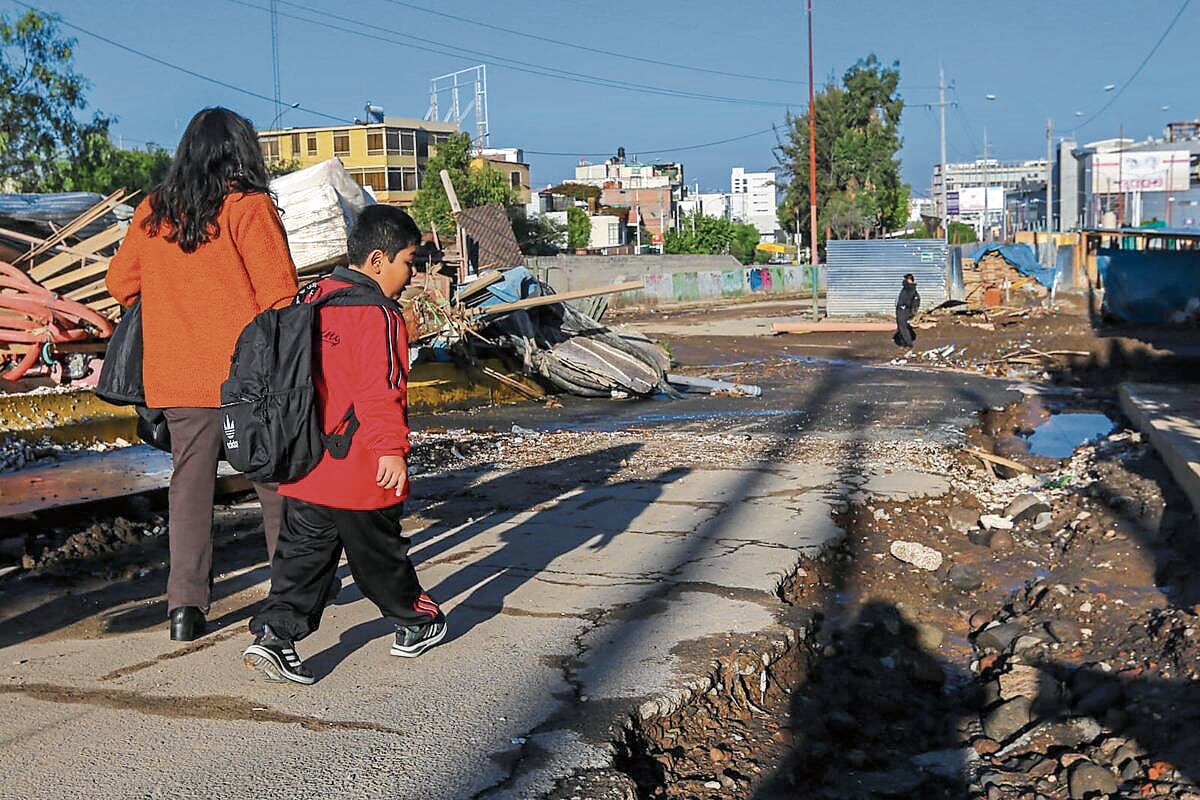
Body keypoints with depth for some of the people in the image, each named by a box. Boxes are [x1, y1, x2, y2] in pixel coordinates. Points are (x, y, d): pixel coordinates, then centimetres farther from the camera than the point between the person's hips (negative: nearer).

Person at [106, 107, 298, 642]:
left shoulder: (152, 211, 6)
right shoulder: (248, 206, -8)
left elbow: (120, 282, 14)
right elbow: (279, 291, -12)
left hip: (175, 373, 4)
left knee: (189, 483, 11)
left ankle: (185, 605, 9)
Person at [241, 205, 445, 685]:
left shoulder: (310, 299, 9)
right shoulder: (378, 316, -16)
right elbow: (381, 390, -25)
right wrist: (391, 450, -28)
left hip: (304, 468, 6)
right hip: (359, 474, -6)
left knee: (302, 555, 10)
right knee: (380, 555, 12)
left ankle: (274, 633, -1)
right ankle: (415, 624, 30)